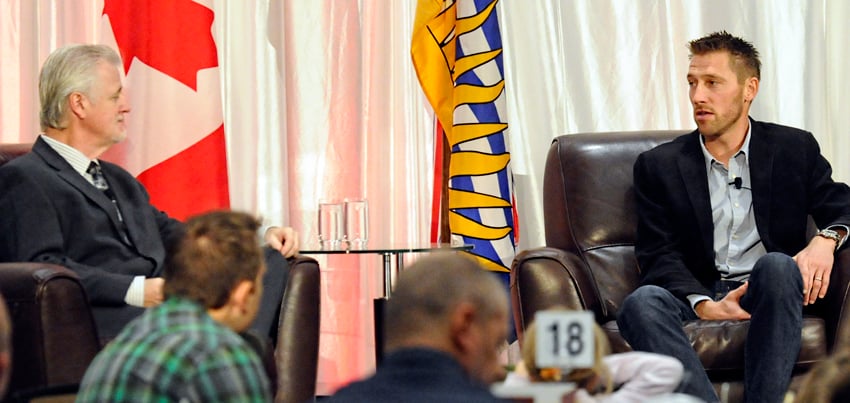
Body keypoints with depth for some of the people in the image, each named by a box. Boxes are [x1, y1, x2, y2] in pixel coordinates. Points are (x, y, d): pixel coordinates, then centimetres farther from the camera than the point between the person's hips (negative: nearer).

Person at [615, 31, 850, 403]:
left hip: (769, 293, 0)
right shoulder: (659, 166, 10)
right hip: (697, 297, 0)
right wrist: (703, 305, -18)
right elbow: (659, 256, 2)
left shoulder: (795, 149, 12)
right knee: (641, 303, -32)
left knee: (777, 266, -35)